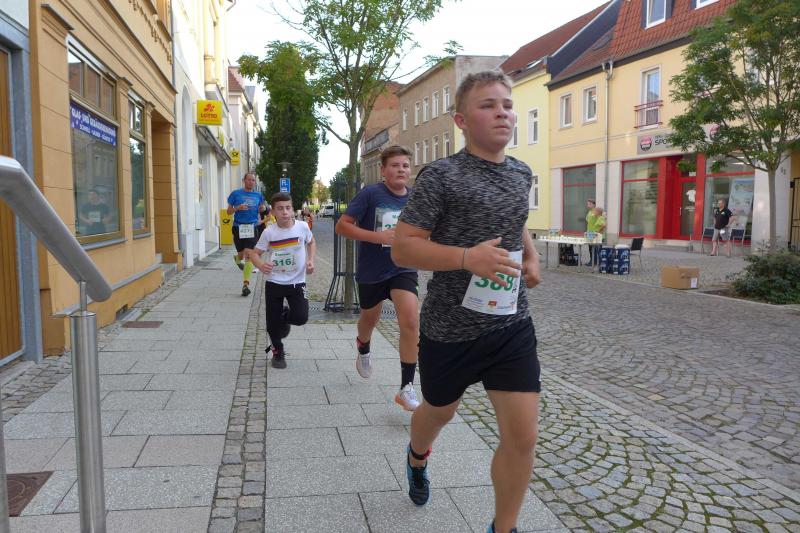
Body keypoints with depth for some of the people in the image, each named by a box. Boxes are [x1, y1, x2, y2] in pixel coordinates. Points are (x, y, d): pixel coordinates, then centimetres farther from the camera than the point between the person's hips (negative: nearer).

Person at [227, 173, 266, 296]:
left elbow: (260, 210, 21)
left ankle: (245, 284, -13)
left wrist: (263, 208, -2)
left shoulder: (258, 195, 9)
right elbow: (229, 211, 5)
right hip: (238, 227, 0)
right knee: (242, 253, 9)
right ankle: (237, 259, 50)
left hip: (252, 228, 0)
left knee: (248, 255, -12)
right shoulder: (236, 194, 3)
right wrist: (238, 208, -16)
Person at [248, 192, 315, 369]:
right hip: (274, 283, 0)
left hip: (297, 282, 0)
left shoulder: (302, 226, -8)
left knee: (301, 318, -15)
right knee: (273, 323, 4)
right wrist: (261, 265, -25)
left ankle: (286, 317, 21)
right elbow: (254, 253, -3)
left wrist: (310, 260, -3)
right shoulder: (269, 232, -10)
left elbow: (311, 242, 13)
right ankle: (277, 352, 30)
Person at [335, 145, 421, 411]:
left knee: (411, 321, -18)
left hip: (403, 268, 1)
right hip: (371, 270, -1)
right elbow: (342, 225, -17)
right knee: (370, 318, 21)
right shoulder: (371, 193, -15)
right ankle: (363, 349, 58)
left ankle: (407, 387, -7)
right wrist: (378, 236, -27)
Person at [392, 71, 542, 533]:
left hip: (512, 325, 4)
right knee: (440, 412, 21)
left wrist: (531, 257, 7)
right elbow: (402, 249, -15)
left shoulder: (522, 174, 6)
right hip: (450, 329, -3)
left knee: (523, 436, -2)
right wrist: (468, 257, -29)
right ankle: (418, 458, 58)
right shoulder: (442, 176, -12)